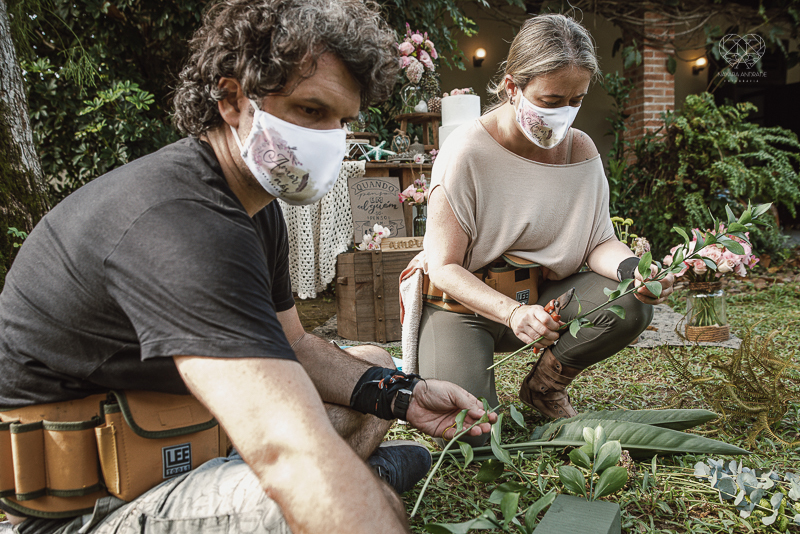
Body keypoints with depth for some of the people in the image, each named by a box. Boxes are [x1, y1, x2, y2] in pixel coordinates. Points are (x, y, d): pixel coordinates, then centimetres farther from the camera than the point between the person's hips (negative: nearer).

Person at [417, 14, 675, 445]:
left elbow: (600, 242, -2)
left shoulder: (580, 150, -2)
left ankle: (545, 385, 4)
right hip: (465, 303, -4)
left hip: (543, 297, 5)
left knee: (634, 304, -22)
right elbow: (444, 267, -17)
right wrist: (512, 313, -33)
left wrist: (632, 268, -26)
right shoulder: (468, 150, -18)